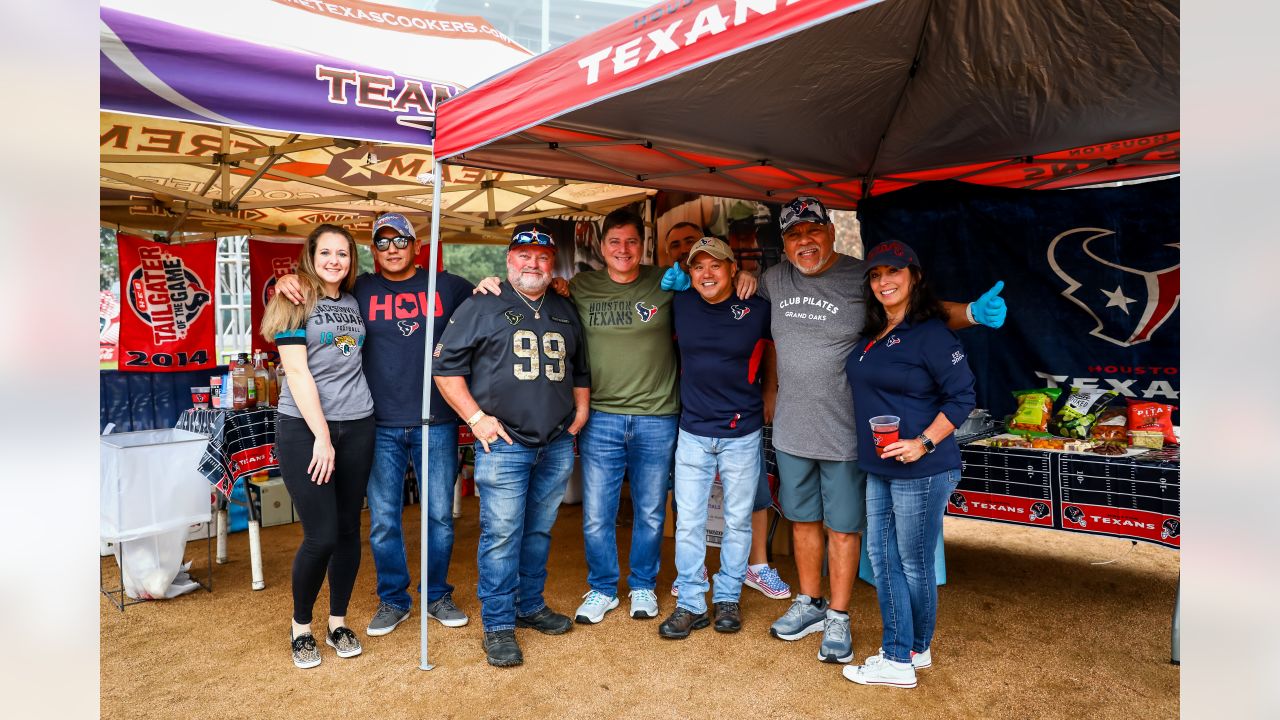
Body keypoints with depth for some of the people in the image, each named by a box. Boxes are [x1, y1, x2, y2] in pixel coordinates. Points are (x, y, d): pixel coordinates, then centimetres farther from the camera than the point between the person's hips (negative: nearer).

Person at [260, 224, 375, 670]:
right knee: (321, 535, -6)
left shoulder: (355, 302, 11)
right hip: (303, 428, -5)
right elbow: (297, 371, -10)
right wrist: (321, 435, -15)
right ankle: (301, 626, 18)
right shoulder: (295, 301, -3)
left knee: (349, 529, 9)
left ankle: (338, 623, 25)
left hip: (356, 427, 5)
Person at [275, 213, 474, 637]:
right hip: (381, 427, 0)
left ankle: (438, 597, 28)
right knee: (383, 519, 7)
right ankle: (393, 600, 26)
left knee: (440, 515, 9)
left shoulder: (445, 285, 7)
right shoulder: (359, 289, 7)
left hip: (436, 424, 0)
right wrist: (284, 283, -8)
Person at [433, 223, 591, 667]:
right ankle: (498, 626, 9)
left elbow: (580, 370, 25)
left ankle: (530, 606, 30)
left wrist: (581, 411, 12)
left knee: (539, 531, 14)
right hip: (504, 444, -5)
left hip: (557, 445, 5)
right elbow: (446, 366, -4)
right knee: (502, 534, -3)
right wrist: (476, 417, -10)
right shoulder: (482, 306, -1)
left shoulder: (565, 312, 16)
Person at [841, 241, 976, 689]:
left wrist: (924, 443, -20)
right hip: (880, 468, 8)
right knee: (882, 557, 12)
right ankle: (898, 656, 24)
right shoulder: (872, 334, 12)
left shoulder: (931, 333, -12)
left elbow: (962, 396, -13)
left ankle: (914, 651, 27)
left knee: (913, 564, 6)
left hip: (920, 469, -8)